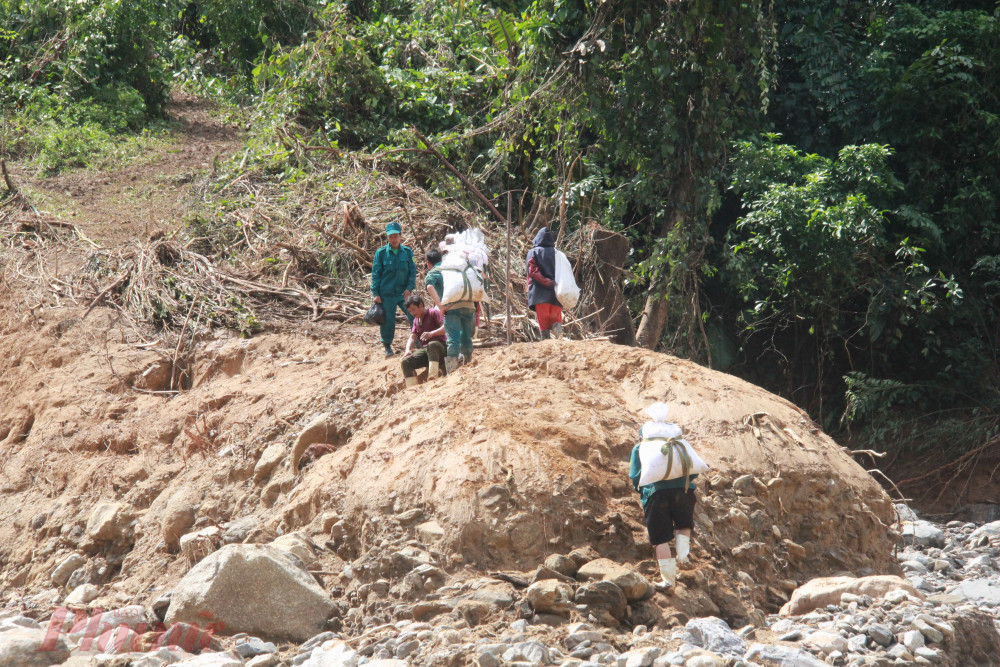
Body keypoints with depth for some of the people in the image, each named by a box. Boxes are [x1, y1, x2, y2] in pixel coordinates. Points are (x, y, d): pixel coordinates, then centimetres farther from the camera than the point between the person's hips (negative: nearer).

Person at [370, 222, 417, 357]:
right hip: (386, 294, -1)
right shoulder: (381, 253, 0)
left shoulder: (407, 252, 5)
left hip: (404, 293, 1)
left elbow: (413, 271, 9)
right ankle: (387, 347, 18)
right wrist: (375, 293, -2)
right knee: (388, 321, 3)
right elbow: (376, 274, 3)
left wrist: (409, 288, -4)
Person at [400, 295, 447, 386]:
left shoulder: (433, 313, -2)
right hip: (425, 350, 6)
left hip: (439, 347, -6)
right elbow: (412, 337, 12)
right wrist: (408, 350, -10)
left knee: (432, 345, -42)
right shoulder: (416, 320, 21)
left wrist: (431, 333, -33)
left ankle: (433, 376, -47)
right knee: (405, 362, -18)